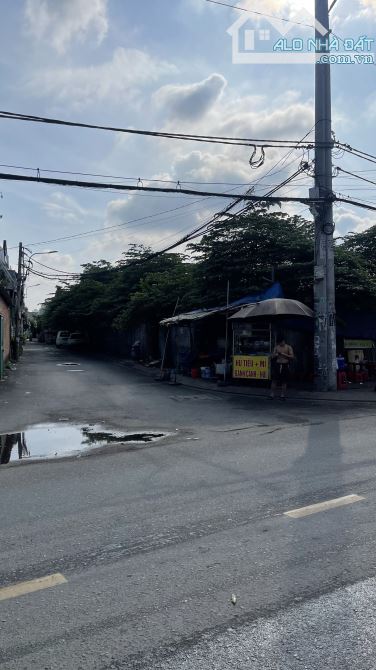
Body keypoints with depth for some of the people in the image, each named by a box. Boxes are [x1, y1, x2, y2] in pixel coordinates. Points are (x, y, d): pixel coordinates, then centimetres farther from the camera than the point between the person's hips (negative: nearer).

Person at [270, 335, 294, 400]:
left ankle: (283, 396, 10)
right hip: (277, 365, 2)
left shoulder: (288, 347, 1)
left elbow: (292, 357, -7)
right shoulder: (276, 347, 10)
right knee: (274, 380, -2)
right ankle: (272, 395, 1)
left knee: (284, 382, 1)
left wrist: (283, 354, -16)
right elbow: (272, 357, 12)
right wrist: (276, 355, -10)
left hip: (285, 366, -2)